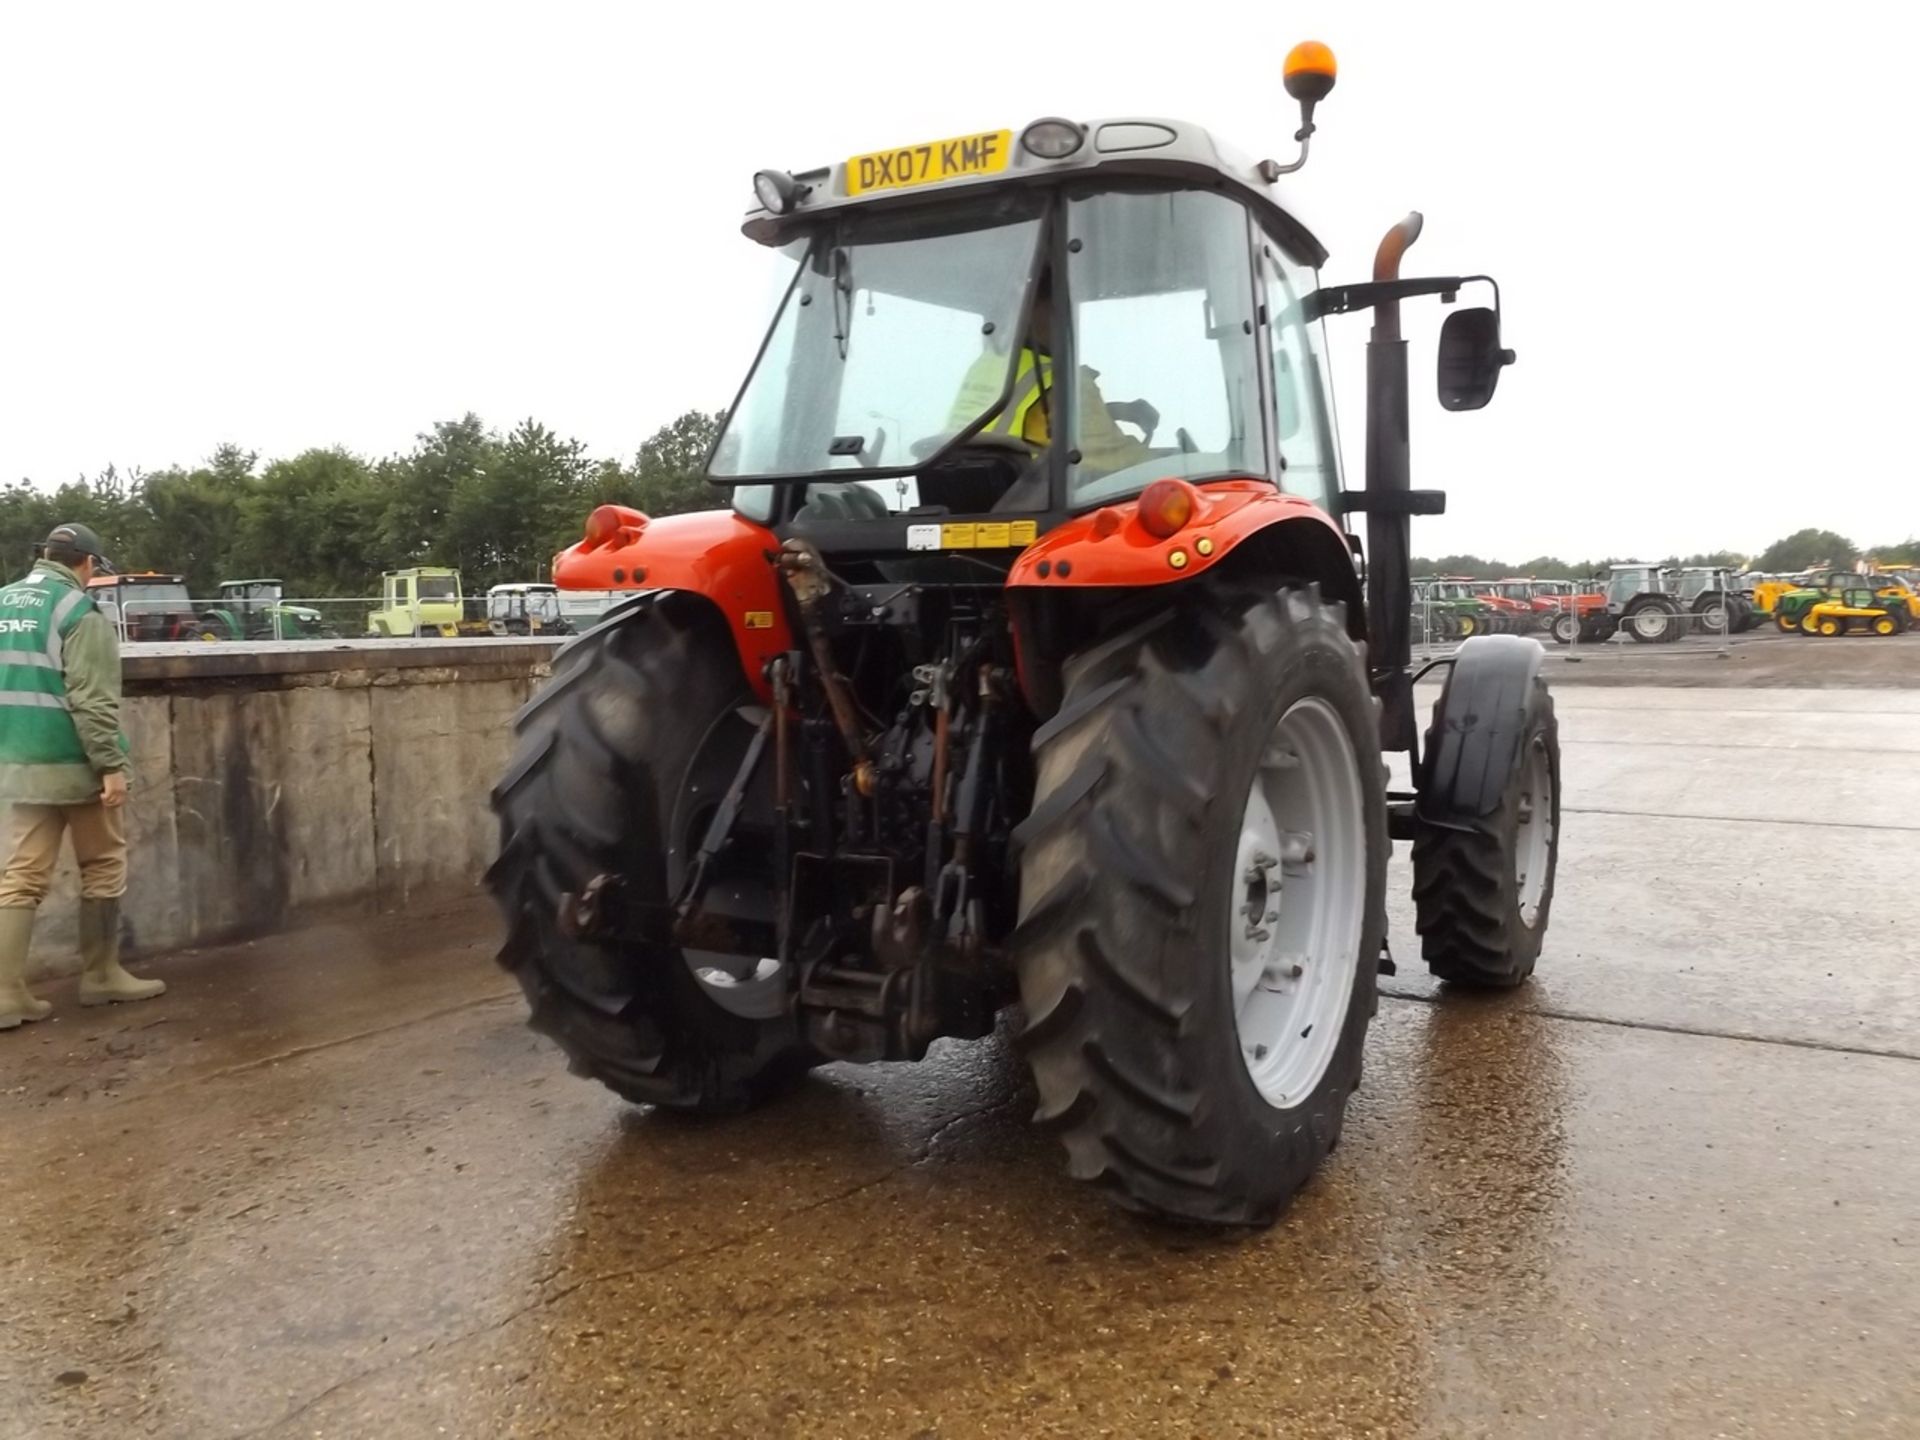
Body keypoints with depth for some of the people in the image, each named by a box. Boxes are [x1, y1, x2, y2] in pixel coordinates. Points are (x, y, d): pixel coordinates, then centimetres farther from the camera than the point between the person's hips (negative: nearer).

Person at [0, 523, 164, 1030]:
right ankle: (100, 977, 17)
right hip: (74, 763, -7)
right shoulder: (77, 611, -13)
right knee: (103, 870, 9)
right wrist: (111, 765, -18)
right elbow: (91, 700, -19)